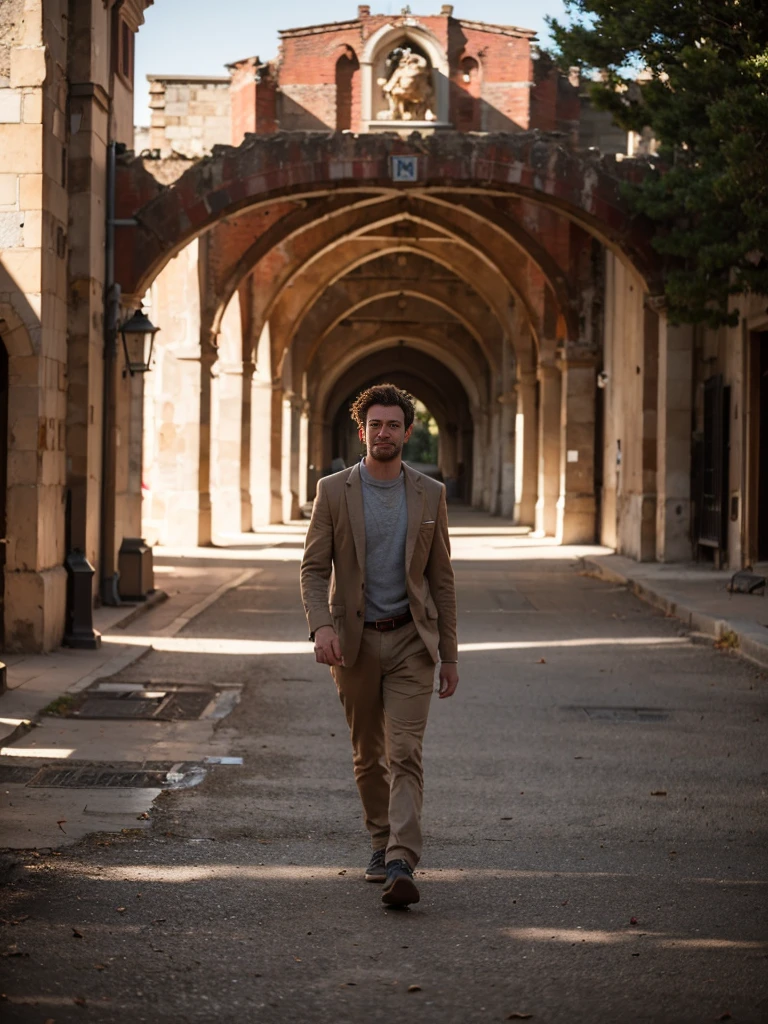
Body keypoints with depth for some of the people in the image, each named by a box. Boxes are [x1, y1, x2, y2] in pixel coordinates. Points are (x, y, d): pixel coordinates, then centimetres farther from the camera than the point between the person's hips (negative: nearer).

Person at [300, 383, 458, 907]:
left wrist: (450, 653, 6)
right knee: (368, 755, 12)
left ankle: (401, 866, -18)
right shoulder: (334, 491, 0)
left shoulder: (430, 495, 3)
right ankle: (382, 844, 31)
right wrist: (321, 625, -21)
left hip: (411, 639, -1)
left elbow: (442, 578, 7)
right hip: (355, 640, 1)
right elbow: (314, 567, -3)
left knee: (405, 754, -11)